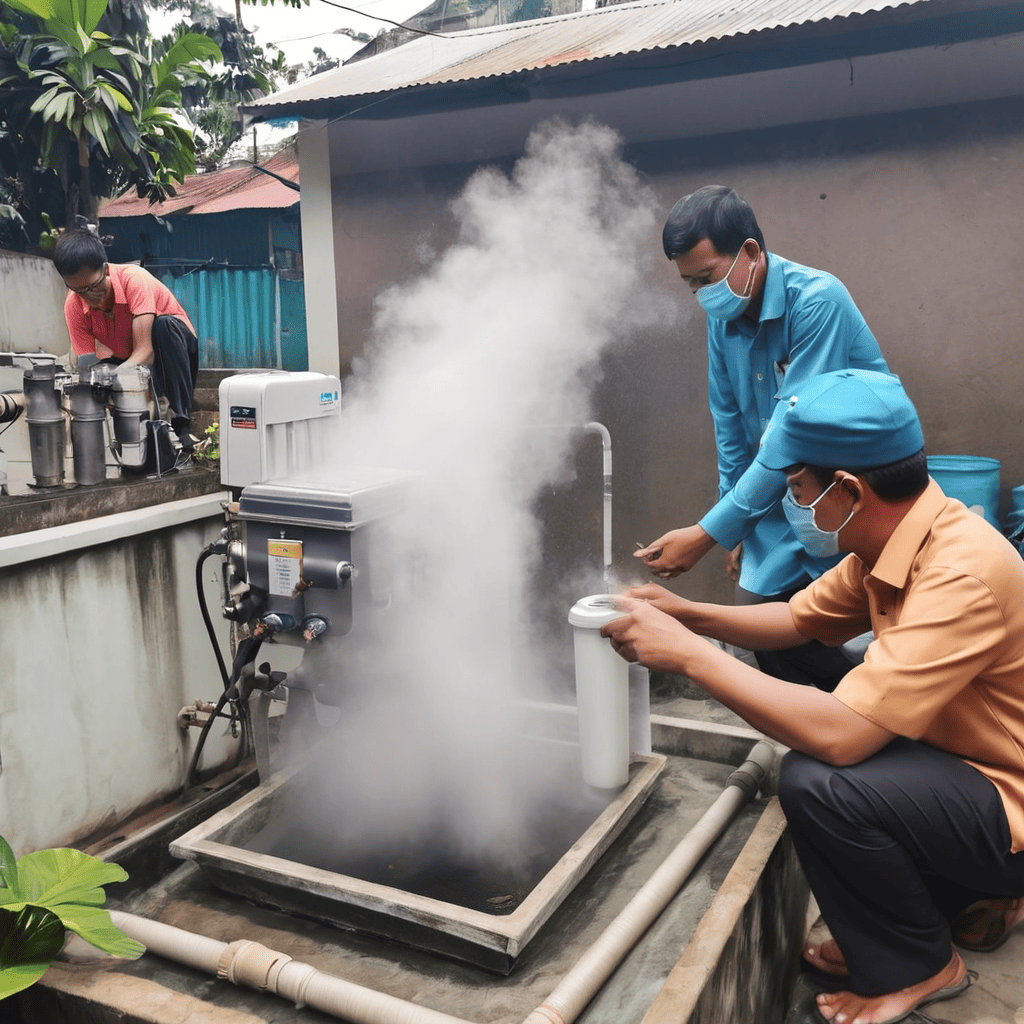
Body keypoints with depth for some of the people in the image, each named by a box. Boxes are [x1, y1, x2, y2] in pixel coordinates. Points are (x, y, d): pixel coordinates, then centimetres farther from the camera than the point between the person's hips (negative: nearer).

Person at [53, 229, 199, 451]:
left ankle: (178, 423, -34)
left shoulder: (134, 279, -30)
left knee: (162, 324, -37)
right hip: (126, 362, 4)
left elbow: (144, 352, -37)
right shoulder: (74, 306, -17)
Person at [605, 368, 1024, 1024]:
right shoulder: (894, 539, -3)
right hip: (965, 761, 9)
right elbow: (797, 620, 10)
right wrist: (684, 613, -4)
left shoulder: (961, 574, -32)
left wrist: (687, 653, -29)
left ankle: (914, 968, 3)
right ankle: (969, 899, 20)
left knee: (818, 781, -28)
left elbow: (839, 735, -36)